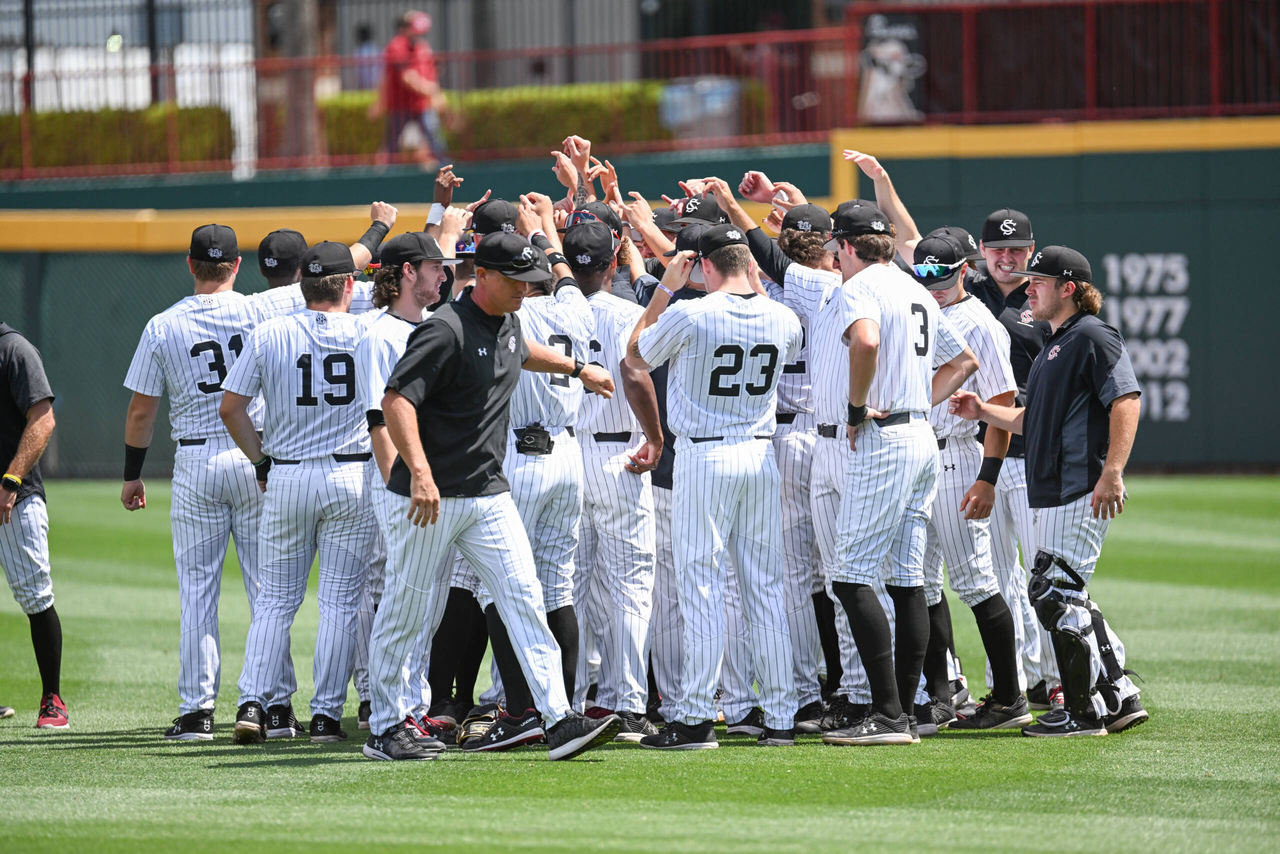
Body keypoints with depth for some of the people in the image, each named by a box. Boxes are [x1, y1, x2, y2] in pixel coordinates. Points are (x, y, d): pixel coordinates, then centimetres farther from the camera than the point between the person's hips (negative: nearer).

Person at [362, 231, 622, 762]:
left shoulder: (507, 323, 10)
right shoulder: (446, 331, -17)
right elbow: (396, 400, -26)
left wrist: (577, 369, 45)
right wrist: (420, 473, -36)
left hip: (489, 495, 7)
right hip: (430, 498, -7)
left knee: (524, 599, -6)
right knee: (405, 612, 3)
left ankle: (558, 721, -12)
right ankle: (385, 728, 15)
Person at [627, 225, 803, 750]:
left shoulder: (689, 315, -13)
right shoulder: (782, 319, 1)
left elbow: (636, 356, 5)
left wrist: (665, 288, 8)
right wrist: (757, 287, 24)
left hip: (704, 456, -4)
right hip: (762, 456, 4)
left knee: (701, 586, -3)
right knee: (765, 586, 8)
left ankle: (696, 717, -6)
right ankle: (781, 717, 7)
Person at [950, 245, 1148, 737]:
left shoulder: (1093, 337, -9)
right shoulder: (1054, 344, 22)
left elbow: (1126, 400, -20)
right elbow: (1033, 420, 30)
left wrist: (1112, 472, -27)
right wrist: (982, 412, 15)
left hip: (1083, 492, -11)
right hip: (1052, 494, 11)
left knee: (1056, 594, -10)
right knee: (1052, 595, 12)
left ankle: (1085, 712, -4)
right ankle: (1120, 697, 17)